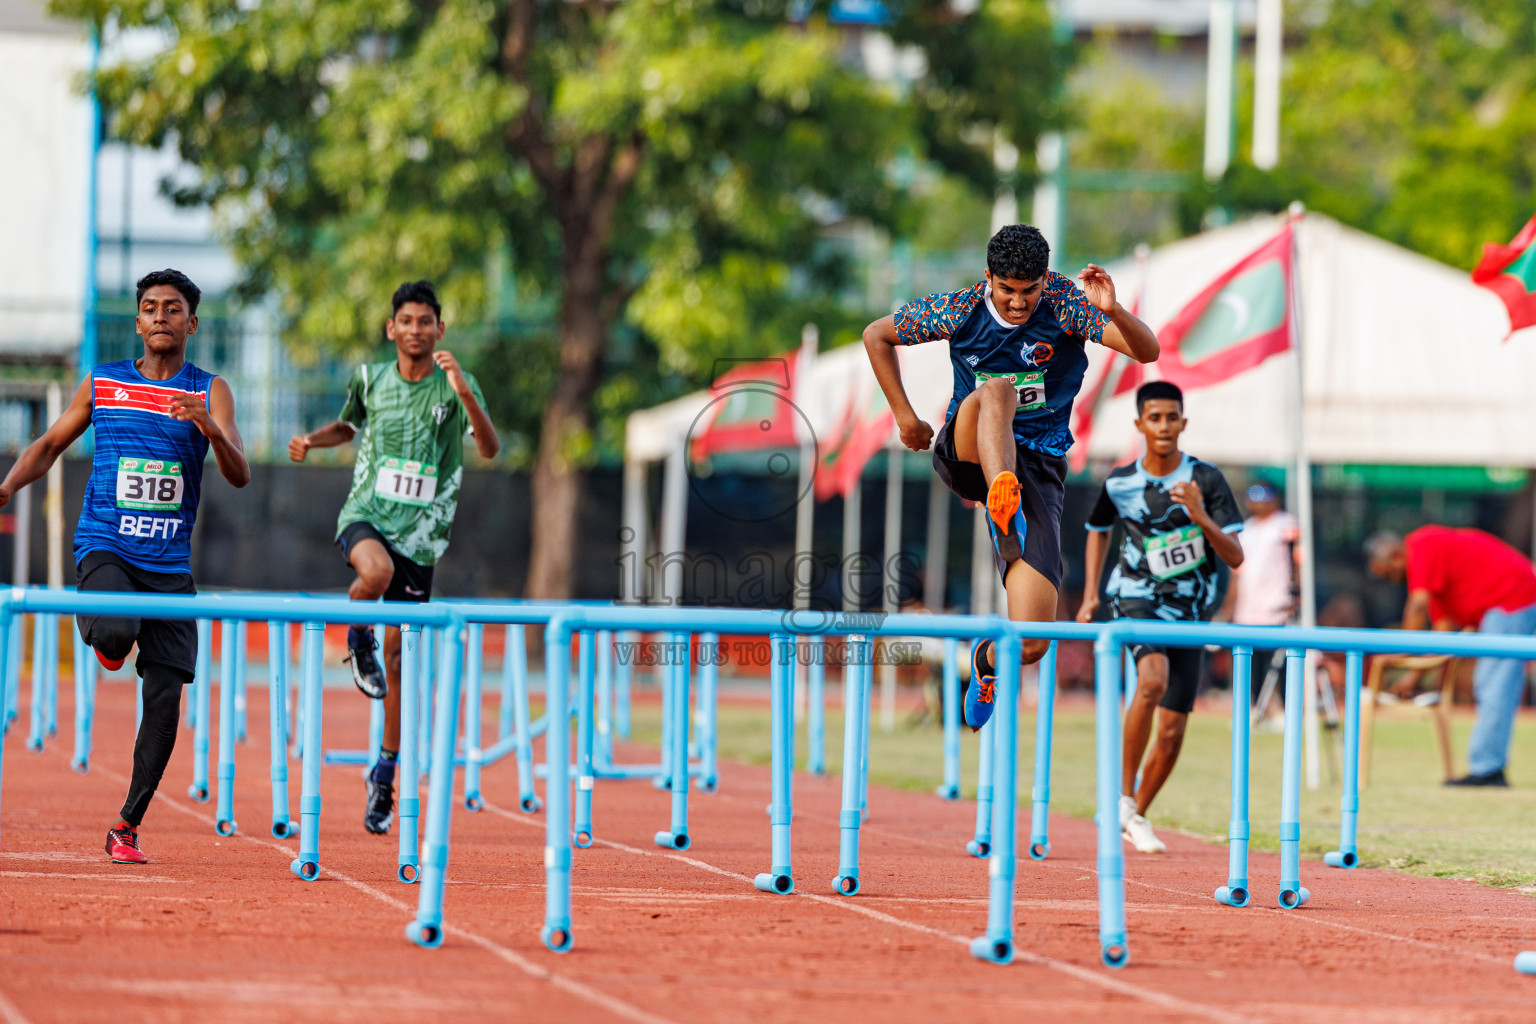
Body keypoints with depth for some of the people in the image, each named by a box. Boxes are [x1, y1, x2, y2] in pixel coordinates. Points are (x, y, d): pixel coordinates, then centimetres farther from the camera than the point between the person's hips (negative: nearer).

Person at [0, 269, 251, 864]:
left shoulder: (210, 392, 4)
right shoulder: (102, 383, 7)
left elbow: (239, 476, -7)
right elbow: (50, 445, 17)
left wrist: (209, 428, -26)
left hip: (170, 564, 1)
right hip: (104, 546, -1)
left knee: (165, 698, -5)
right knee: (117, 632, -34)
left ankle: (127, 827, 7)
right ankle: (107, 642, 5)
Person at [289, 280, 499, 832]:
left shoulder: (455, 385, -4)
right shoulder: (370, 378, 4)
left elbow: (490, 448, -18)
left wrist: (462, 391, -32)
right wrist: (312, 440, 4)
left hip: (420, 531, 0)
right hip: (366, 513, 0)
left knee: (397, 654, 4)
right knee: (375, 570, -38)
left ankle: (385, 772, 19)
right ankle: (357, 638, -4)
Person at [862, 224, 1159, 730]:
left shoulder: (1064, 303, -9)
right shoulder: (959, 310, -4)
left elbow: (1147, 350, -20)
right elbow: (876, 335, 11)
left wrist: (1112, 312, -40)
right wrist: (904, 416, 7)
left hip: (1039, 468, 0)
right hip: (966, 451, 0)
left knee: (1030, 643, -11)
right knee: (997, 390, -36)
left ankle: (988, 660, 26)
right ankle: (1003, 500, -57)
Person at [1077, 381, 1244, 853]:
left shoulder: (1206, 480, -6)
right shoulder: (1120, 482, -1)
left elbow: (1235, 557, -8)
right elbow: (1098, 530, 20)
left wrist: (1200, 516, -24)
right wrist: (1090, 595, 12)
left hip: (1189, 612, 2)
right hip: (1136, 597, -1)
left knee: (1172, 731, 2)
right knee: (1153, 678, -32)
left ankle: (1135, 817, 26)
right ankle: (1123, 796, -23)